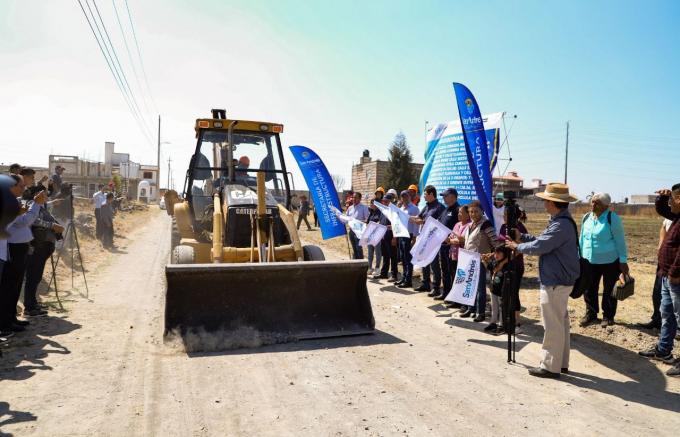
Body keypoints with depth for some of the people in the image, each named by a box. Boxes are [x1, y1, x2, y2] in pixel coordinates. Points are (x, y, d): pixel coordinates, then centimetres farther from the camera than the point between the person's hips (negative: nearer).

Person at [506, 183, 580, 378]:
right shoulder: (561, 221, 10)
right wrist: (522, 236, 9)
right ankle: (561, 363, 27)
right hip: (560, 280, 10)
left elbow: (539, 247, -23)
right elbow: (543, 240, 16)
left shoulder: (561, 225, -23)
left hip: (555, 283, -10)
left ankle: (550, 366, 8)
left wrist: (517, 246, -7)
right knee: (561, 322, 17)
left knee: (553, 325, -1)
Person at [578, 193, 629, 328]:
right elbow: (582, 238, 14)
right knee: (589, 289, 9)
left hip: (609, 261, -5)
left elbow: (620, 241, -10)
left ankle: (608, 316, 22)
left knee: (609, 290, 8)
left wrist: (623, 261, -11)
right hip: (589, 260, 5)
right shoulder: (586, 218, 5)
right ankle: (591, 314, 24)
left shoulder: (612, 218, -12)